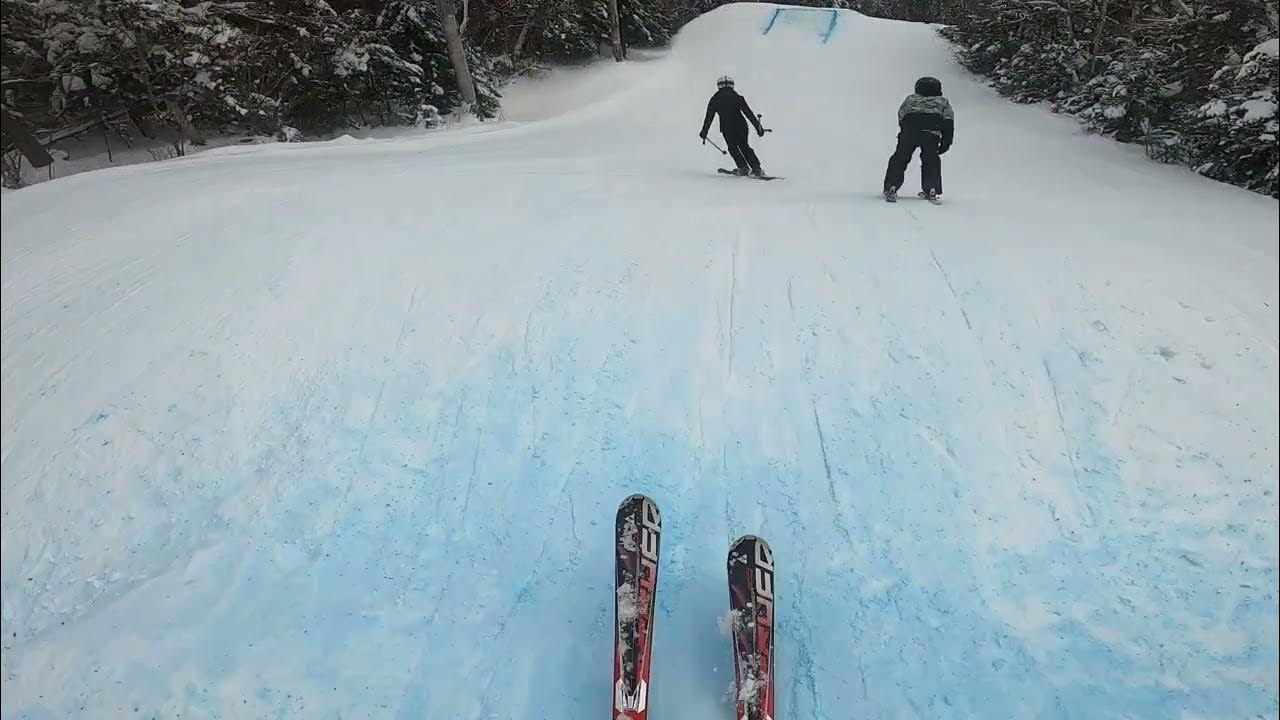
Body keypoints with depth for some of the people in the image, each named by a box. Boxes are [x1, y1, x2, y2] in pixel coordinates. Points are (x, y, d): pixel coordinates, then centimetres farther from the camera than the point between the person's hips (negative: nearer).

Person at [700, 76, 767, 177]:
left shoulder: (714, 99, 4)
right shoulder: (737, 97, 3)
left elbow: (709, 117, 6)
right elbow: (749, 114, 1)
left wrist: (704, 132, 15)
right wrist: (758, 127, 1)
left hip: (727, 129, -2)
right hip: (741, 126, 2)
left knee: (733, 148, 18)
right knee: (745, 147, 16)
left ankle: (743, 167, 8)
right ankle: (756, 168, 8)